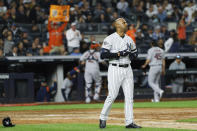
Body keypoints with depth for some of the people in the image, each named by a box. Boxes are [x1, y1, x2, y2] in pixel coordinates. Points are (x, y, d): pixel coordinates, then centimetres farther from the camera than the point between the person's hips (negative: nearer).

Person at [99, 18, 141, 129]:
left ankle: (129, 122, 1)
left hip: (127, 69, 6)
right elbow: (103, 55, -13)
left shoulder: (129, 39, 14)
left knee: (129, 96, 0)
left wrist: (132, 55, 0)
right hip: (115, 69, -6)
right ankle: (103, 118, 10)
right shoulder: (110, 39, -6)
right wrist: (118, 54, -17)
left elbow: (135, 53, 23)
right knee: (112, 95, -7)